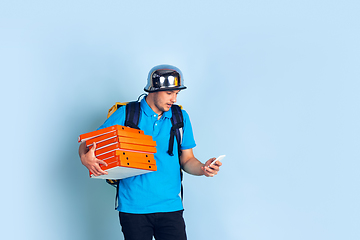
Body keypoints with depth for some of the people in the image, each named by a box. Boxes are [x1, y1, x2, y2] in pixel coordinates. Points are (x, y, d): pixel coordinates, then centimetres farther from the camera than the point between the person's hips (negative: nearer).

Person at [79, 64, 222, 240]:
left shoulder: (181, 117, 9)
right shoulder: (126, 114, -1)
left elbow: (187, 160, 13)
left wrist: (202, 169, -9)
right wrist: (85, 158, -21)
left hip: (170, 206, 2)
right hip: (133, 207, -2)